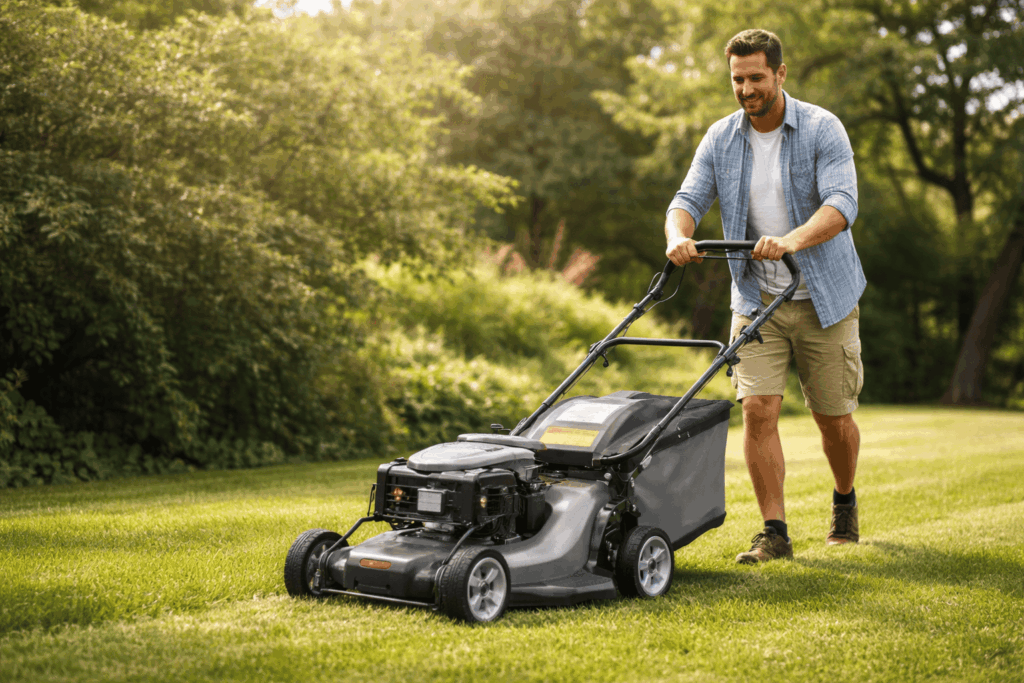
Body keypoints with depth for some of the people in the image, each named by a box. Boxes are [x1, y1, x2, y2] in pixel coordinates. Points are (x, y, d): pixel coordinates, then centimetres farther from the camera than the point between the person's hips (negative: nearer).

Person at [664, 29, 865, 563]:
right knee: (757, 408, -12)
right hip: (757, 299, 2)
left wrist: (793, 240, -41)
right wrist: (679, 236, -29)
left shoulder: (821, 129, -10)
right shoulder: (720, 139, 2)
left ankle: (845, 503, 35)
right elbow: (689, 199, -5)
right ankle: (774, 532, -4)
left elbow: (841, 203, -23)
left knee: (833, 417, 7)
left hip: (823, 297, -2)